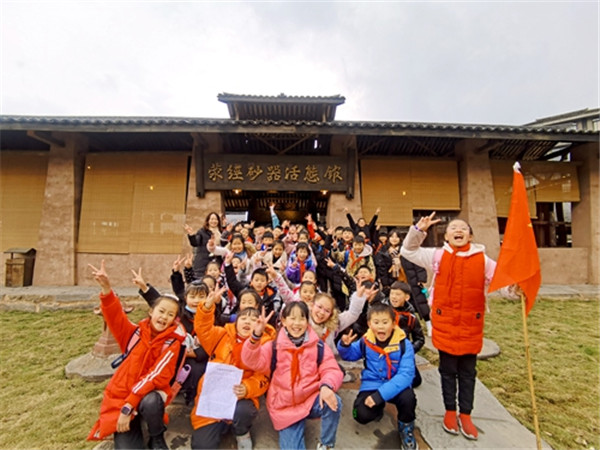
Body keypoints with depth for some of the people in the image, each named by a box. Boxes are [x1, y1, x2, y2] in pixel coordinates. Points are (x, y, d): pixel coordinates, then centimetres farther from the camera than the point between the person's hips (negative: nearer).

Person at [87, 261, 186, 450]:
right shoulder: (135, 332, -2)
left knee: (150, 402, -35)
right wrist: (106, 289, -34)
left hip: (149, 394, -1)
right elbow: (116, 317, -17)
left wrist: (129, 406, -24)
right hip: (120, 395, 1)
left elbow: (156, 376, -19)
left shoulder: (172, 343, -11)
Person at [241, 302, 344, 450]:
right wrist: (256, 336, -37)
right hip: (285, 407, 0)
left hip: (312, 400, 1)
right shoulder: (274, 346, -6)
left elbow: (332, 370, -9)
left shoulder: (319, 347, -4)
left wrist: (327, 385, -33)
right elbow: (254, 362, -19)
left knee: (334, 402, -26)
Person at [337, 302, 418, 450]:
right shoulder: (365, 342, -7)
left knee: (408, 398, -33)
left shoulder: (404, 344, -16)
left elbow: (406, 375, -24)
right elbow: (350, 355, 10)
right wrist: (345, 345, -16)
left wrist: (381, 394, -33)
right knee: (361, 415, -21)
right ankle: (379, 408, 17)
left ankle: (406, 426, 3)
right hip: (372, 385, 2)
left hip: (395, 386, -1)